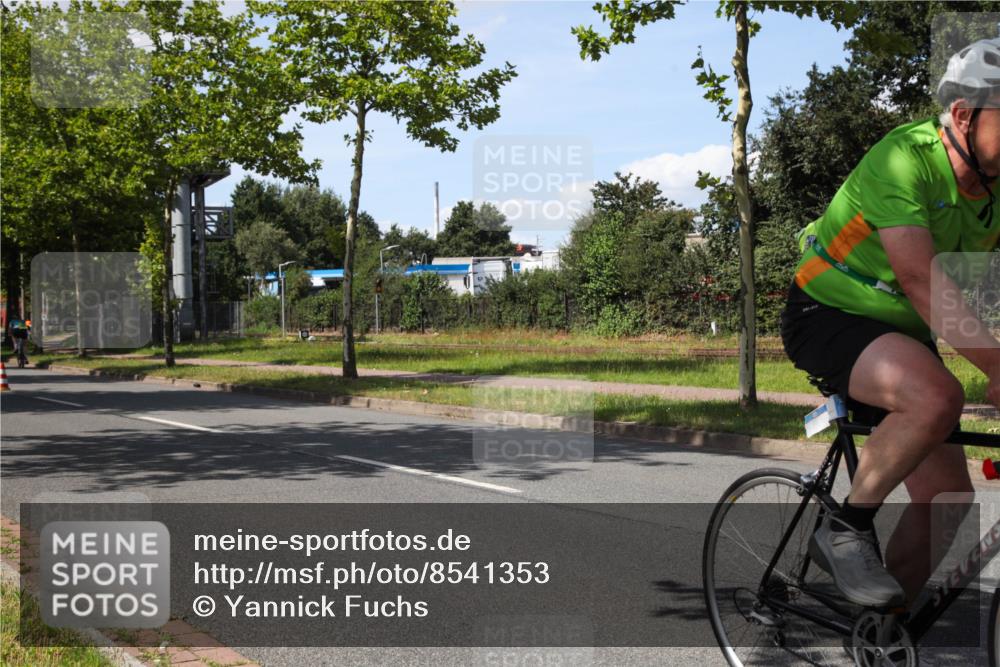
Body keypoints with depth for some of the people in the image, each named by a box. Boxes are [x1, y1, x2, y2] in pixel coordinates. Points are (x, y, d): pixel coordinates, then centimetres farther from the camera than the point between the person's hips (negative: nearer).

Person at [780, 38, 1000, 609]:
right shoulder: (904, 159, -26)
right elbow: (919, 276, -35)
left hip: (903, 333, 7)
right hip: (827, 316, -7)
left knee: (948, 499, 1)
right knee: (937, 397, -36)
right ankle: (846, 530, -15)